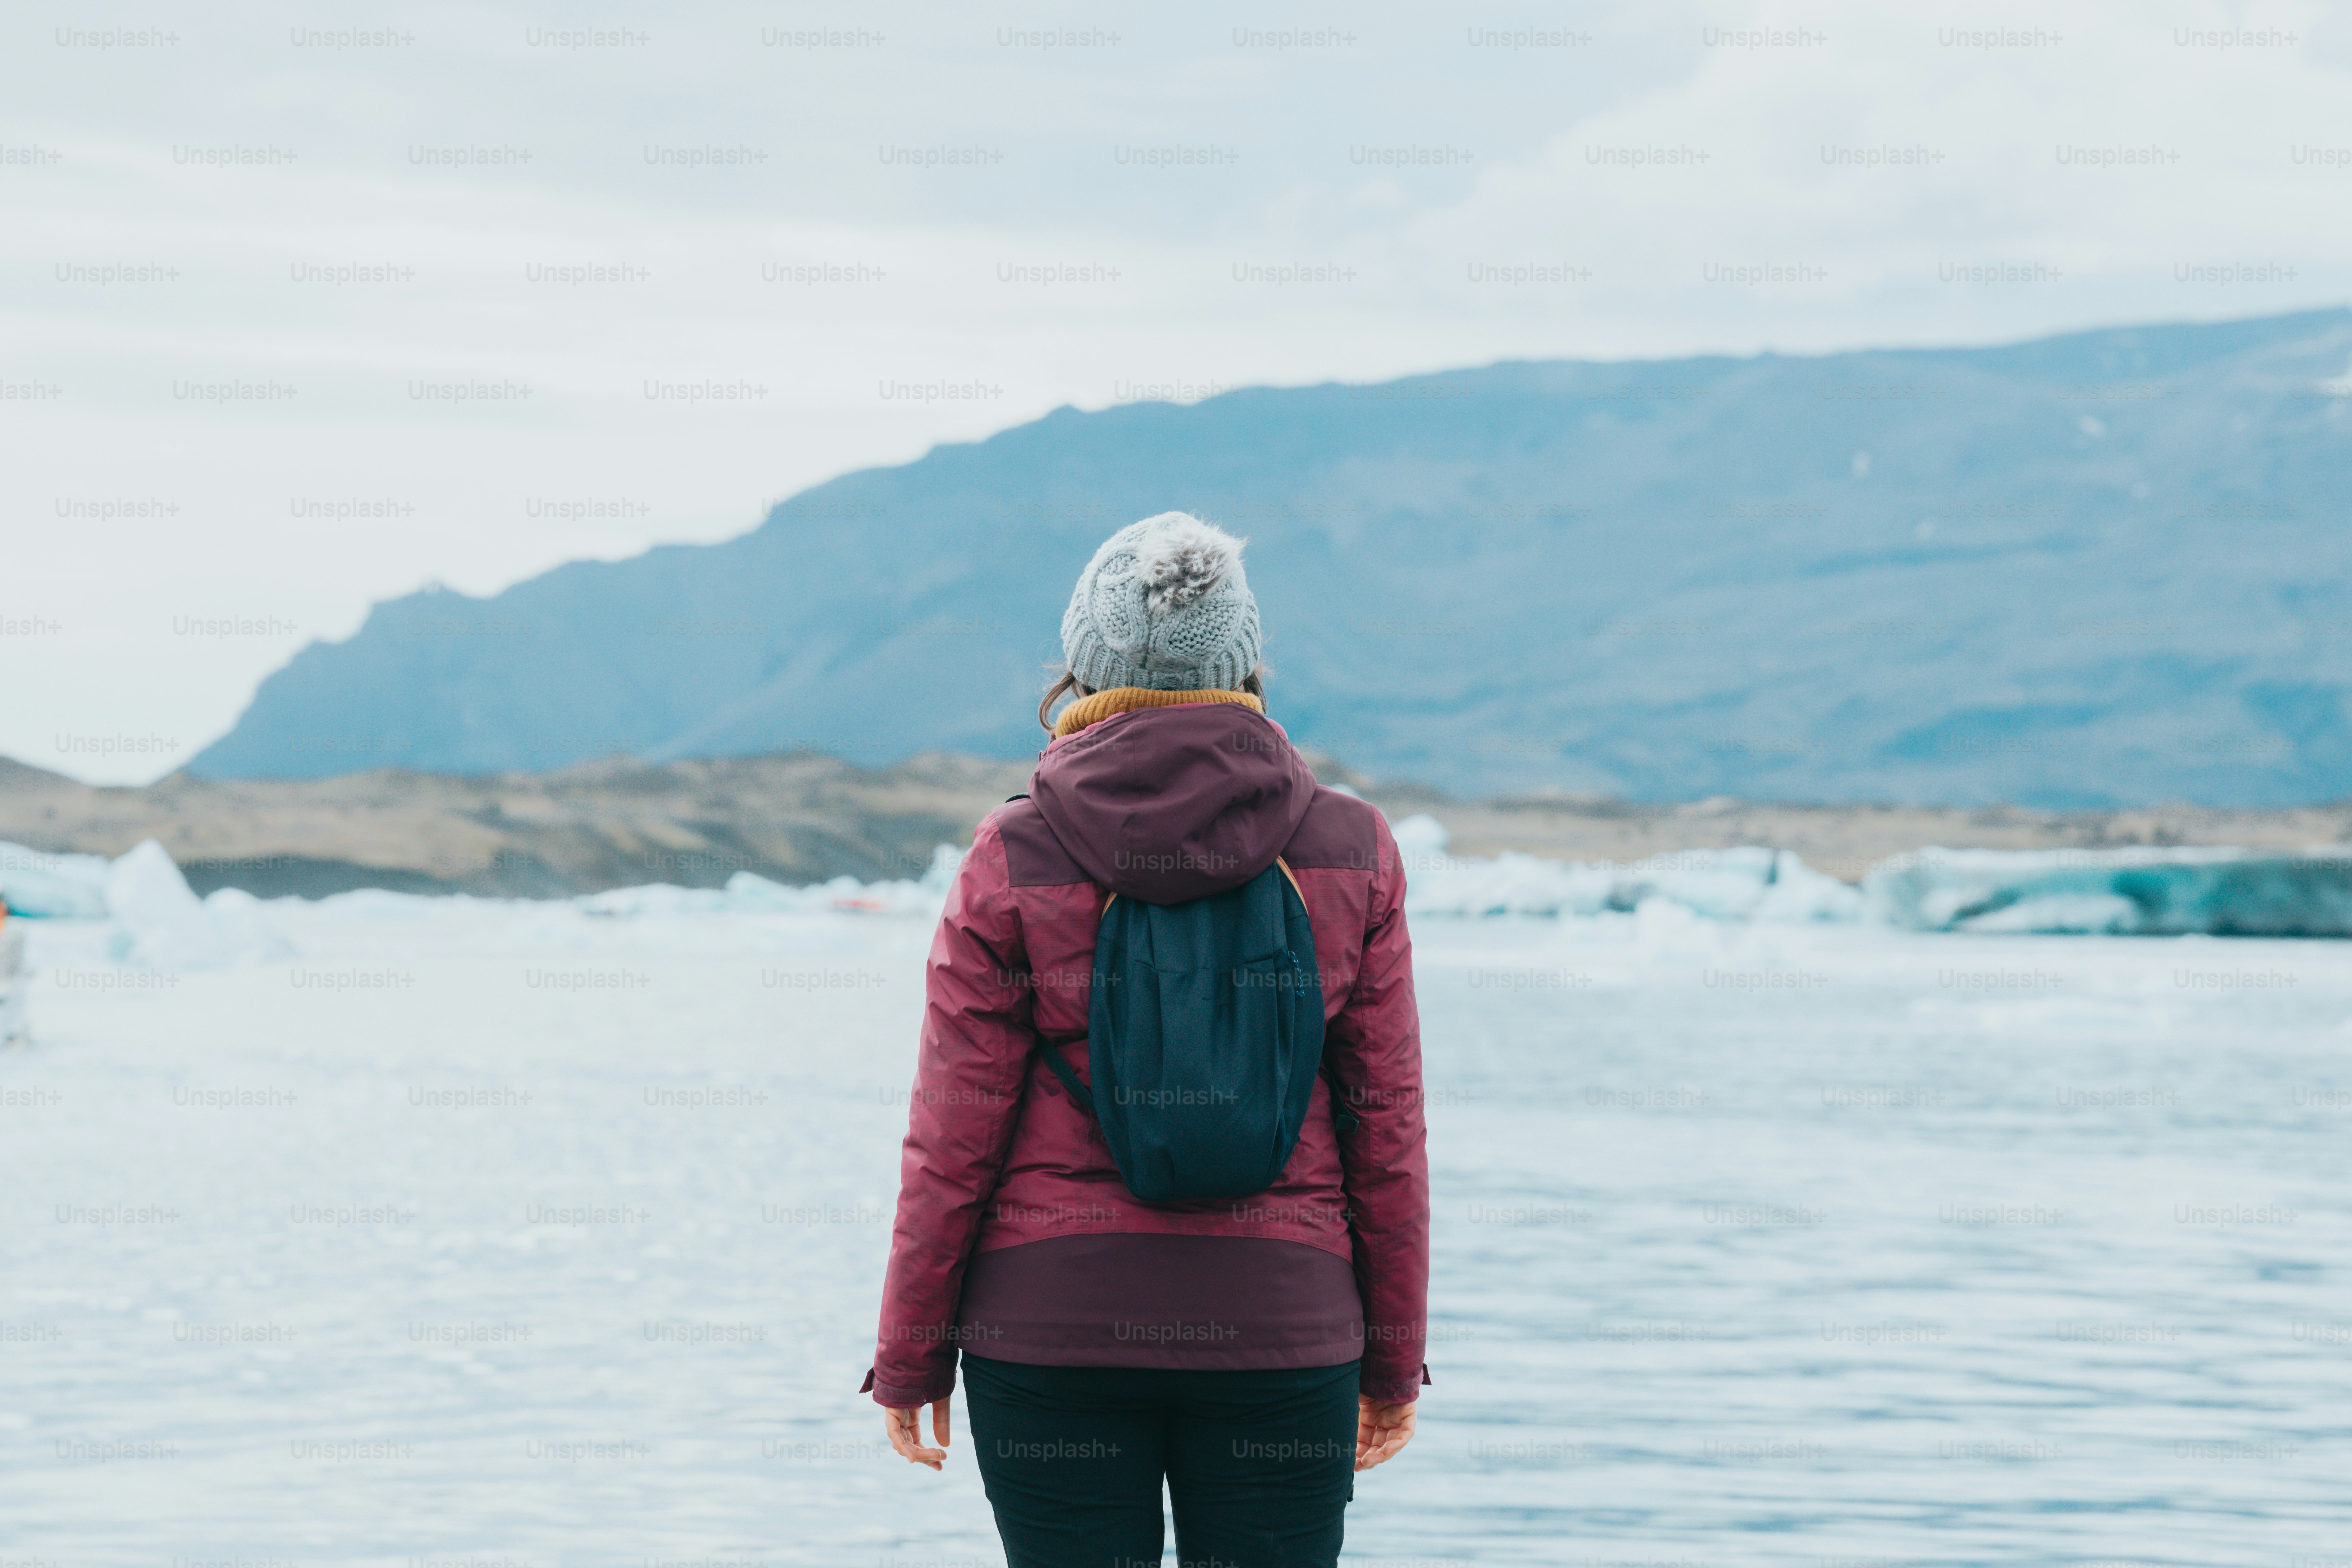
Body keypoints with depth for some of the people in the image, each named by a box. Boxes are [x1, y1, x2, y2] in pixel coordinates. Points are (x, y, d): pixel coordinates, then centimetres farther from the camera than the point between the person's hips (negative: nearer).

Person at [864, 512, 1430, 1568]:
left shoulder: (1014, 860, -5)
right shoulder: (1351, 851, -1)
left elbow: (952, 1139, -4)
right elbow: (1387, 1131, 2)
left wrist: (909, 1356, 6)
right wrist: (1393, 1358, 11)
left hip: (1053, 1321, -1)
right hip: (1280, 1322, 1)